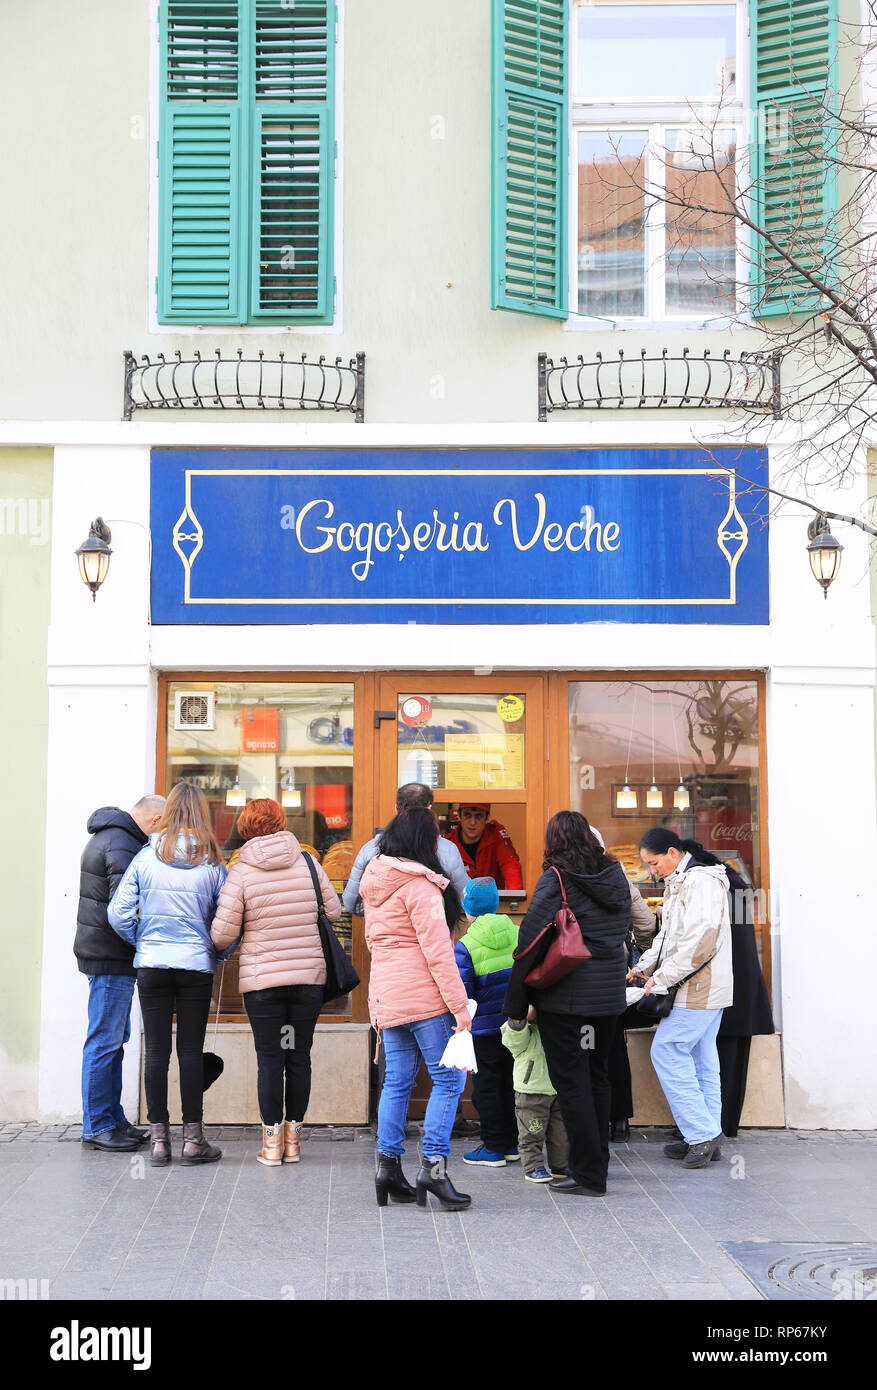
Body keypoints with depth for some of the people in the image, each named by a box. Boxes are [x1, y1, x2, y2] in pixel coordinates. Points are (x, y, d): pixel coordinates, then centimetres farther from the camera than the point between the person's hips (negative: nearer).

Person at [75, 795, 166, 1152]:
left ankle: (113, 1119, 22)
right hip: (112, 957, -11)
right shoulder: (122, 844, -17)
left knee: (115, 1037, 15)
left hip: (102, 951, 11)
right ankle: (96, 1126, 2)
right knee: (105, 1040, -4)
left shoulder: (107, 837, 18)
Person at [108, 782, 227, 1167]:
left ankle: (159, 1139, 9)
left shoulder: (146, 858, -2)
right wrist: (216, 953, 14)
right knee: (191, 1050, 5)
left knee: (156, 1050, 5)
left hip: (152, 966, 1)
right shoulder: (212, 863, -4)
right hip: (196, 966, -1)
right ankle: (193, 1139, 9)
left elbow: (119, 914, -2)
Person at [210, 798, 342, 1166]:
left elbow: (222, 935, -9)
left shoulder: (240, 873, -8)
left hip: (261, 979, -2)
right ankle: (293, 1140, 16)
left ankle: (272, 1140, 8)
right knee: (299, 1056, 10)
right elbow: (334, 911, 6)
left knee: (270, 1059, 5)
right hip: (309, 975, 2)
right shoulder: (308, 863, -1)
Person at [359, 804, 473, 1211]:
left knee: (396, 1081, 11)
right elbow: (437, 949, -16)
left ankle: (388, 1165, 11)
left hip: (385, 995, 8)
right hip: (423, 995, -8)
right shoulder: (418, 884, -11)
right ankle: (433, 1166, -8)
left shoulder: (375, 883, 15)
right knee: (448, 1079, -3)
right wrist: (459, 1005, -15)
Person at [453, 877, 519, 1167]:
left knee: (486, 1086, 6)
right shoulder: (518, 933, 0)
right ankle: (512, 1144, 22)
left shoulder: (464, 946, -13)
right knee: (510, 1083, 15)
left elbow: (463, 993, -16)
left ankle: (494, 1148, 9)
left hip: (485, 1026, -5)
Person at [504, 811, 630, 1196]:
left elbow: (530, 940, -14)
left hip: (565, 995, -6)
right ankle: (597, 1164, 24)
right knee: (597, 1077, 16)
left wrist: (516, 1004, -8)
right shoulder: (615, 875, 7)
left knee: (571, 1081, 1)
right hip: (609, 993, 6)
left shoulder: (556, 879, -12)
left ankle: (587, 1175, 3)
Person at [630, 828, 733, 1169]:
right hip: (707, 989, 10)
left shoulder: (701, 882, -16)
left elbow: (701, 941, -25)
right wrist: (645, 966, 8)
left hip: (698, 988, -10)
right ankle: (708, 1136, 16)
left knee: (667, 1052, -9)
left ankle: (702, 1134, -6)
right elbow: (668, 935, 23)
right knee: (700, 1058, 11)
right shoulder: (678, 883, 17)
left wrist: (662, 977, -20)